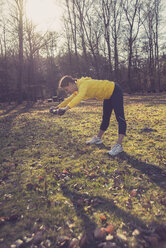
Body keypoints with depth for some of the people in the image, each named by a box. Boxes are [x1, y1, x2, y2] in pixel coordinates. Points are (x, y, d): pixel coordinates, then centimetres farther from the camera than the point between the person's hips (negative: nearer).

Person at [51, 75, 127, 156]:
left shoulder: (83, 84, -30)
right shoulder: (78, 89, -1)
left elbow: (79, 97, -50)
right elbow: (70, 99, 15)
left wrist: (66, 108, -61)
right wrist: (58, 106, 13)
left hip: (115, 91, -10)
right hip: (108, 95, 10)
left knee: (120, 118, -17)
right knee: (105, 118, 18)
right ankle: (98, 138, 30)